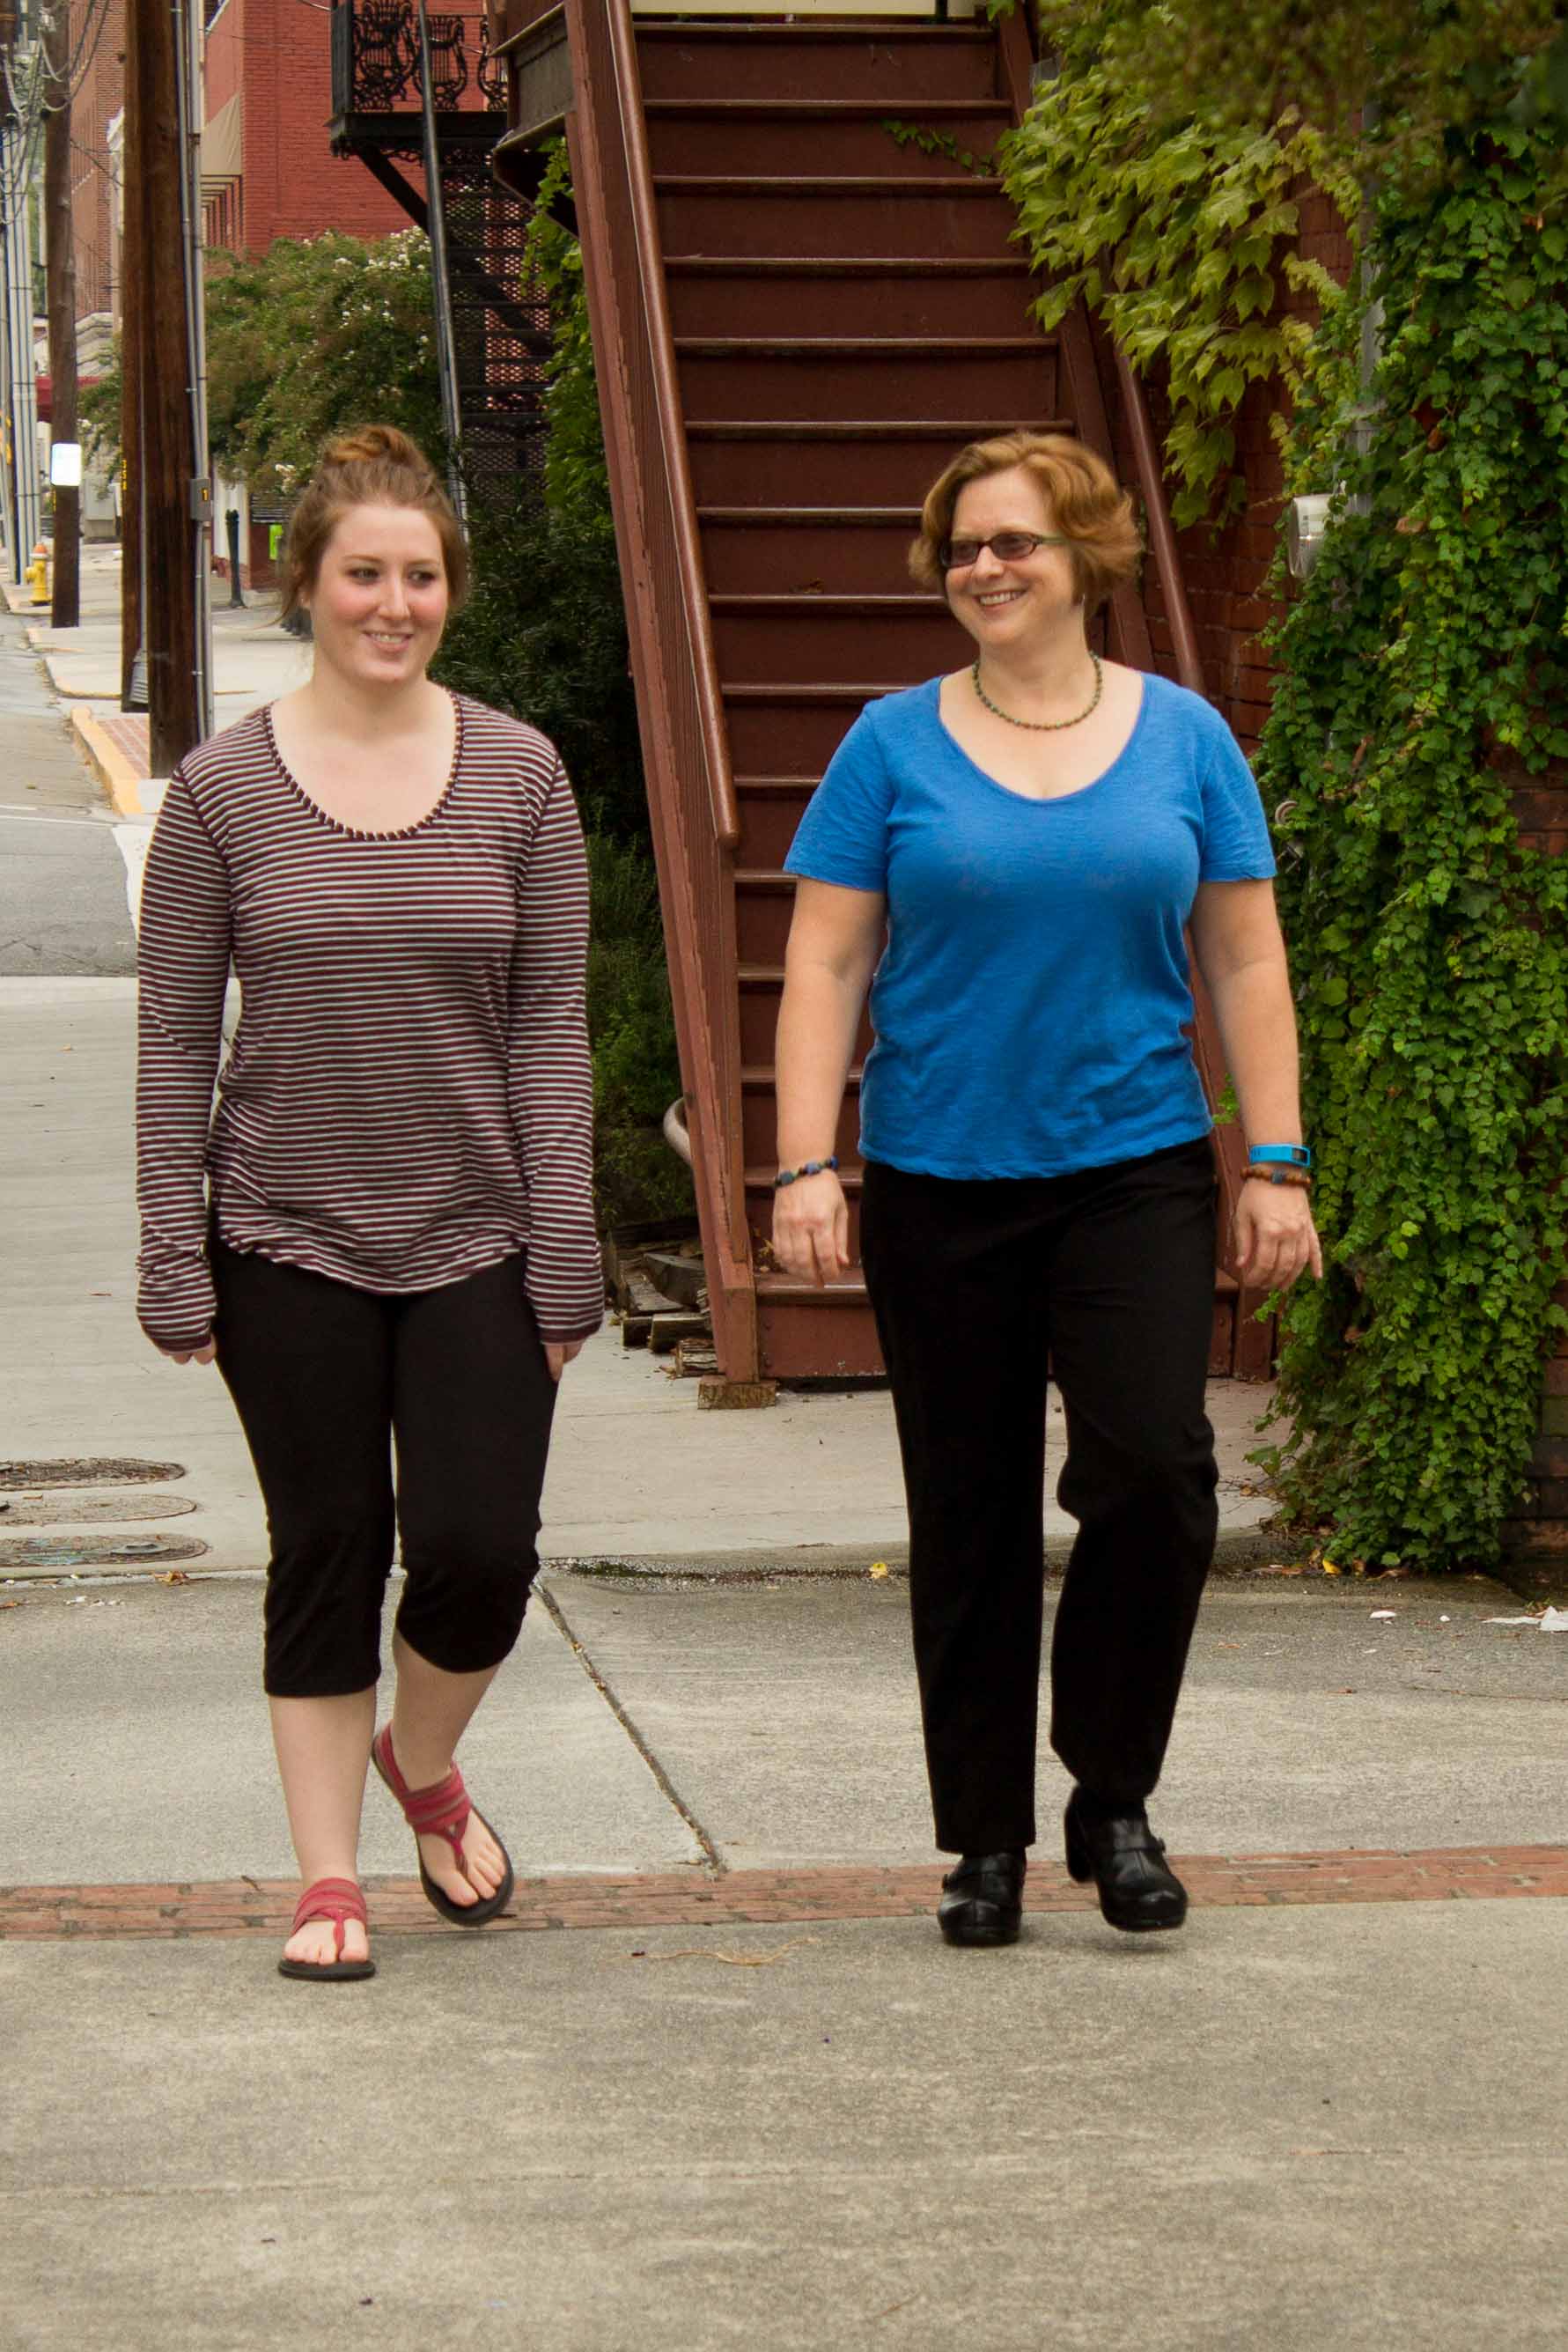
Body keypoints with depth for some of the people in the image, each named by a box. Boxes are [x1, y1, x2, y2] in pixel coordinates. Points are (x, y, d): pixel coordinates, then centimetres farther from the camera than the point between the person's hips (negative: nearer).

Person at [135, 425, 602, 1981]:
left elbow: (551, 1024, 1)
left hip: (477, 1240, 1)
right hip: (290, 1246, -1)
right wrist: (175, 1264, -4)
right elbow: (175, 1039, 0)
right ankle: (328, 1875, 17)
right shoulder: (224, 789, -1)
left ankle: (422, 1767, 27)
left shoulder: (518, 776, 2)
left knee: (479, 1550, -4)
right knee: (326, 1556, 5)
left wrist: (565, 1252, -4)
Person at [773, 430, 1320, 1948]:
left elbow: (1245, 963, 8)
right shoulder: (896, 745, 3)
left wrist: (1276, 1165, 2)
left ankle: (1112, 1796, 3)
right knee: (969, 1525, 4)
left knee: (1152, 1467, -16)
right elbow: (824, 968, 1)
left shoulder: (1183, 738, 6)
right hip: (940, 1185, 0)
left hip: (1136, 1172, 0)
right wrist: (808, 1166, -8)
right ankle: (985, 1839, 16)